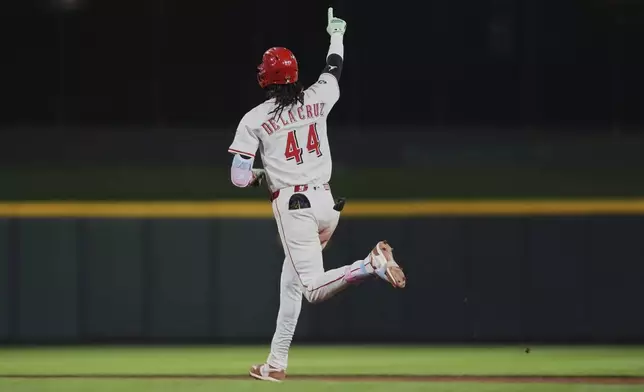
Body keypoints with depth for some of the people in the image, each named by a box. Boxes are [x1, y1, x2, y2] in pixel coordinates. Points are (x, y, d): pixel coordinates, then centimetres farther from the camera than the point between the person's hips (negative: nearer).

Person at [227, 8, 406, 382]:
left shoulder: (254, 120, -5)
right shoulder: (317, 99, 5)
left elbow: (239, 177, -8)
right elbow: (334, 69, 28)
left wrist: (259, 176, 16)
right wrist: (336, 33, 47)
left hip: (293, 207, -6)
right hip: (326, 202, 6)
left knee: (314, 288, -12)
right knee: (291, 280, 18)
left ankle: (372, 264, -37)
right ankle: (277, 363, 18)